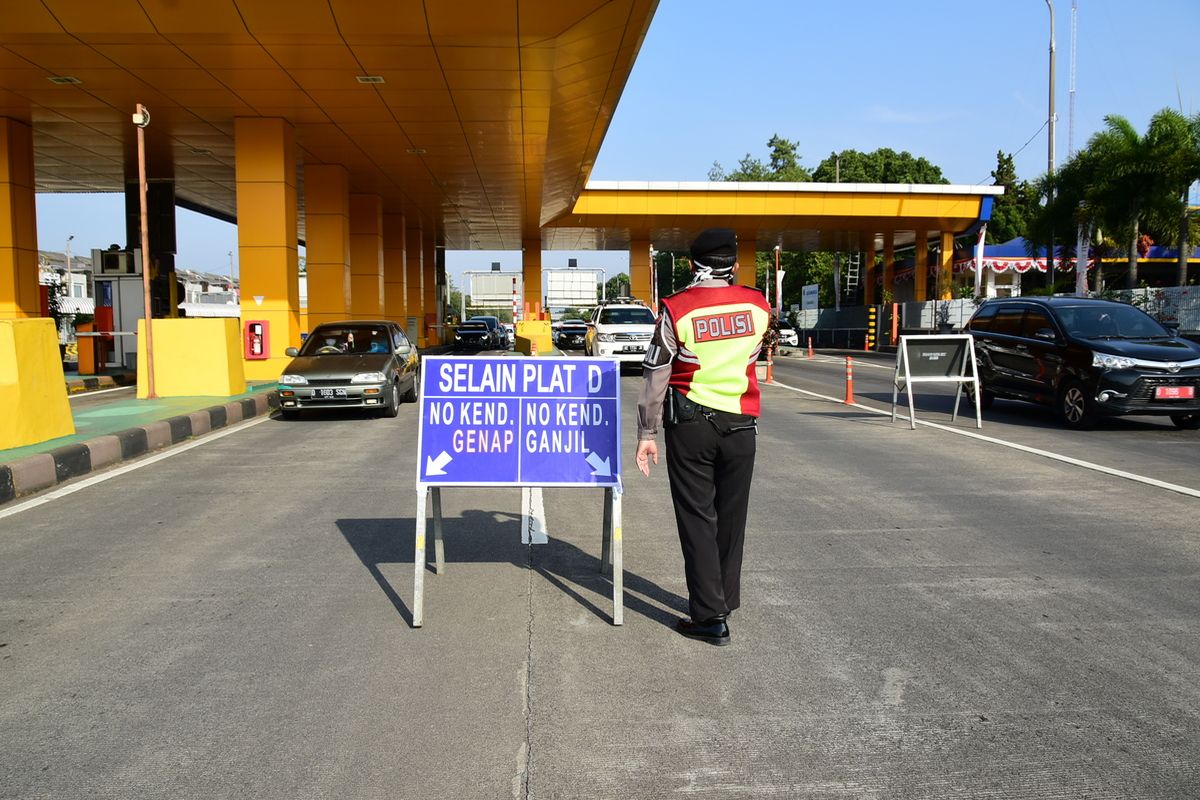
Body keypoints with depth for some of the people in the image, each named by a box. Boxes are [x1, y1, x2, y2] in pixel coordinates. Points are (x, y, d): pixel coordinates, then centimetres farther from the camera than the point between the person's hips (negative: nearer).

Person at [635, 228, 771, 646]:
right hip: (741, 425, 3)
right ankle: (724, 599, 28)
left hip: (690, 425, -3)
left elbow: (655, 377, -8)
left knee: (697, 518, 3)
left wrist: (646, 433, -1)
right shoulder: (757, 306, 0)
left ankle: (710, 616, 3)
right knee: (731, 517, 14)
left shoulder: (676, 309, -9)